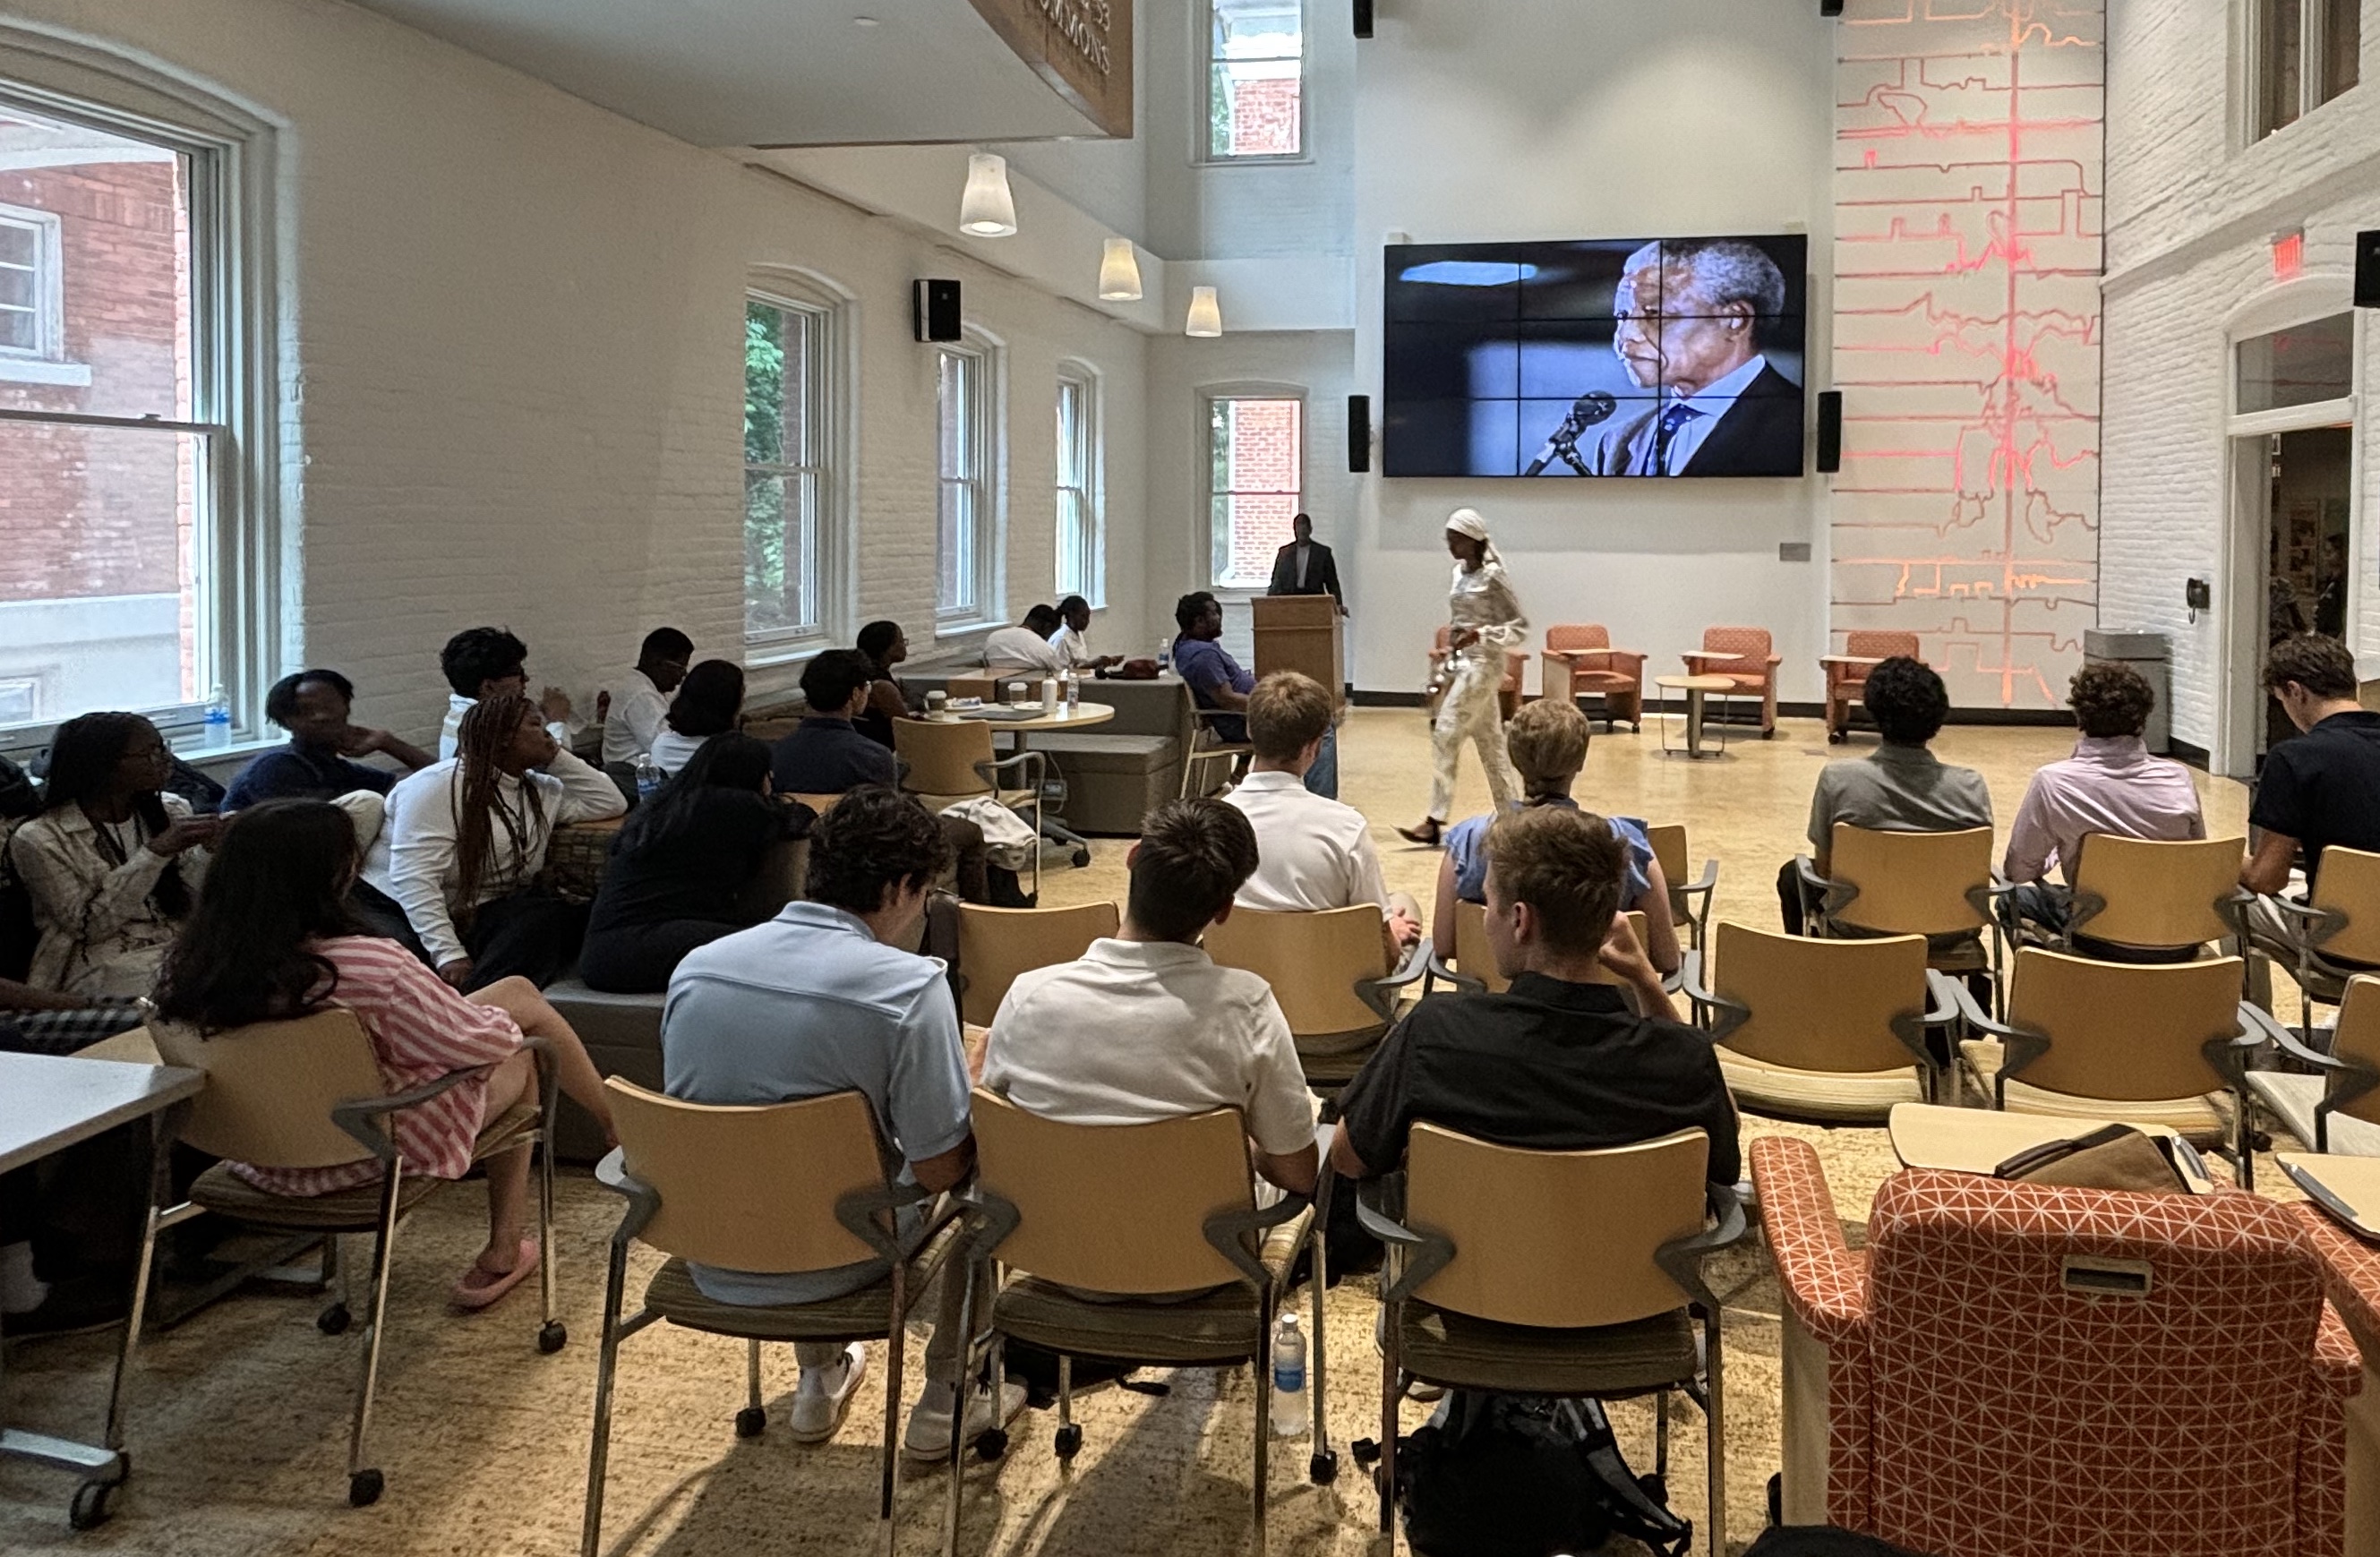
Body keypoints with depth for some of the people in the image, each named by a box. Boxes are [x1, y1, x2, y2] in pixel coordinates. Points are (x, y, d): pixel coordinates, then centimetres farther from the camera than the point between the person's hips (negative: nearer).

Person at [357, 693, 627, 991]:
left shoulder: (542, 791, 15)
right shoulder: (439, 786, -10)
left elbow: (611, 803, 16)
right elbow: (413, 876, -18)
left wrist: (557, 759, 9)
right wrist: (448, 954, -26)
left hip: (475, 918, 6)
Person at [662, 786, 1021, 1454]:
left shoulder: (695, 966, -5)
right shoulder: (908, 986, -21)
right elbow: (939, 1170, -17)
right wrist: (976, 1103, 5)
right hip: (829, 1265, -5)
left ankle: (820, 1381, 44)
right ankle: (947, 1400, 27)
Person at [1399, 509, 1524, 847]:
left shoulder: (1492, 577, -12)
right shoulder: (1460, 573, 11)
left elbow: (1520, 625, -11)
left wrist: (1479, 635, -24)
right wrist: (1446, 669, 18)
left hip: (1482, 665, -8)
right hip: (1461, 663, 8)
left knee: (1446, 735, -12)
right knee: (1489, 741, 11)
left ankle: (1436, 821, -11)